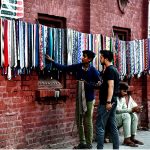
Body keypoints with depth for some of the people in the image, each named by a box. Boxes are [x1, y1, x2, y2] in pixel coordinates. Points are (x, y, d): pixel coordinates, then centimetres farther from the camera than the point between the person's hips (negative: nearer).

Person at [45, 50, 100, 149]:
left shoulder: (93, 70, -12)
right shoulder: (78, 67, 2)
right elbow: (64, 68, 4)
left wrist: (87, 83, -20)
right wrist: (52, 61, 0)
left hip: (89, 99, -5)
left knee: (88, 122, -2)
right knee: (79, 121, 9)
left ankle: (89, 144, 7)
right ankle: (82, 143, 20)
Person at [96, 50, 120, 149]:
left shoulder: (109, 70, -12)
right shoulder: (114, 69, 17)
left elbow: (111, 86, -21)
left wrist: (108, 101, -26)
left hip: (106, 102, -10)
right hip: (113, 101, 10)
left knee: (100, 126, -7)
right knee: (113, 126, 9)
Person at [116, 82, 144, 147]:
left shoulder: (128, 97, 6)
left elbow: (134, 105, 3)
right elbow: (118, 110, -27)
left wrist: (137, 109, -22)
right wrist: (131, 109, -33)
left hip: (124, 117, 7)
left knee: (134, 115, -16)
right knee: (126, 115, -31)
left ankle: (132, 138, -14)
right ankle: (126, 140, -33)